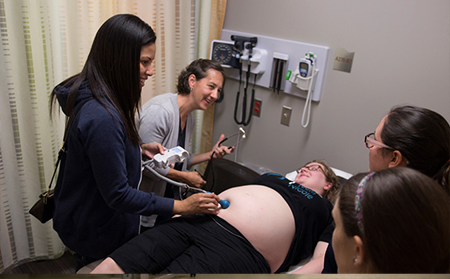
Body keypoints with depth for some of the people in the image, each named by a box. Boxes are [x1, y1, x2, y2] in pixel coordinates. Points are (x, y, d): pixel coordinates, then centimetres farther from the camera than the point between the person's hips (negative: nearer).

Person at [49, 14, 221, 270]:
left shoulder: (95, 97, -3)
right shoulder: (102, 117, -34)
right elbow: (118, 194, -29)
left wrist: (140, 149, 1)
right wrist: (180, 206, -25)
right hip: (98, 234, -9)